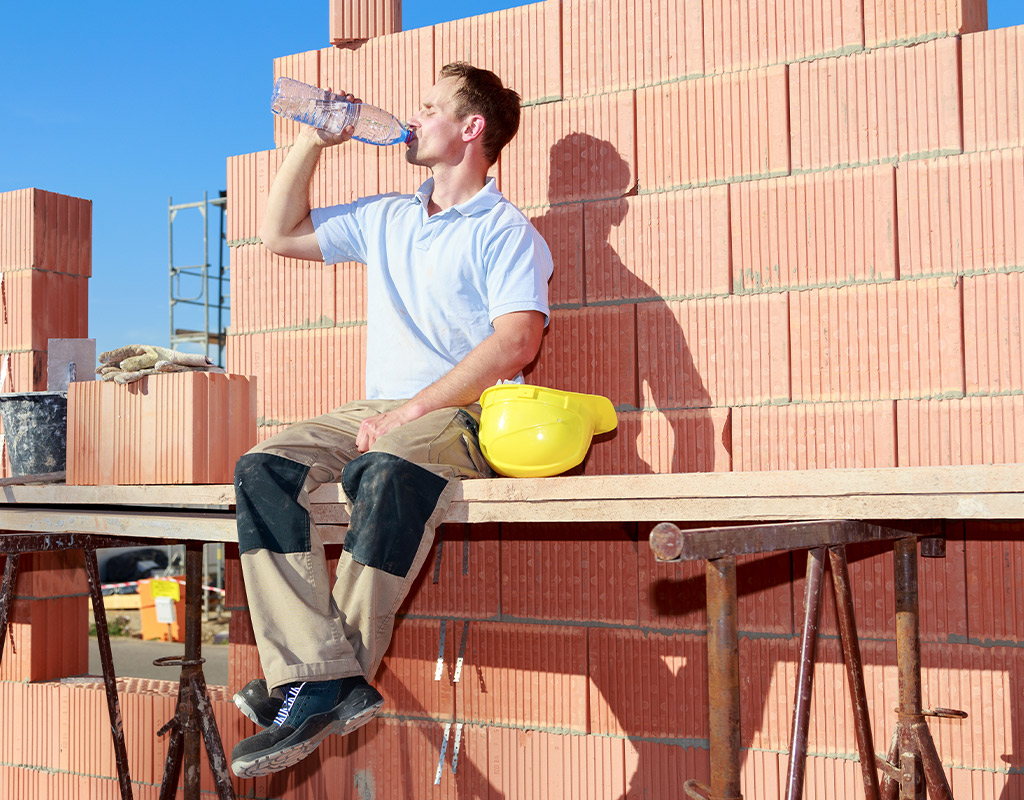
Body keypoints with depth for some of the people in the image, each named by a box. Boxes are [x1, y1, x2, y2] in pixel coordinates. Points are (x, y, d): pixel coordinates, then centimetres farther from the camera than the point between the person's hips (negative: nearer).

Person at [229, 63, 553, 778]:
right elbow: (280, 233, 31)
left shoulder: (506, 232, 1)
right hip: (382, 412, 6)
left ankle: (322, 676, -31)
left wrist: (411, 410, -21)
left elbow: (517, 342, -15)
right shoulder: (384, 220, 24)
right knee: (264, 470, -21)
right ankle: (328, 681, -32)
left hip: (464, 414, -6)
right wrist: (313, 141, 21)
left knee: (387, 473, -39)